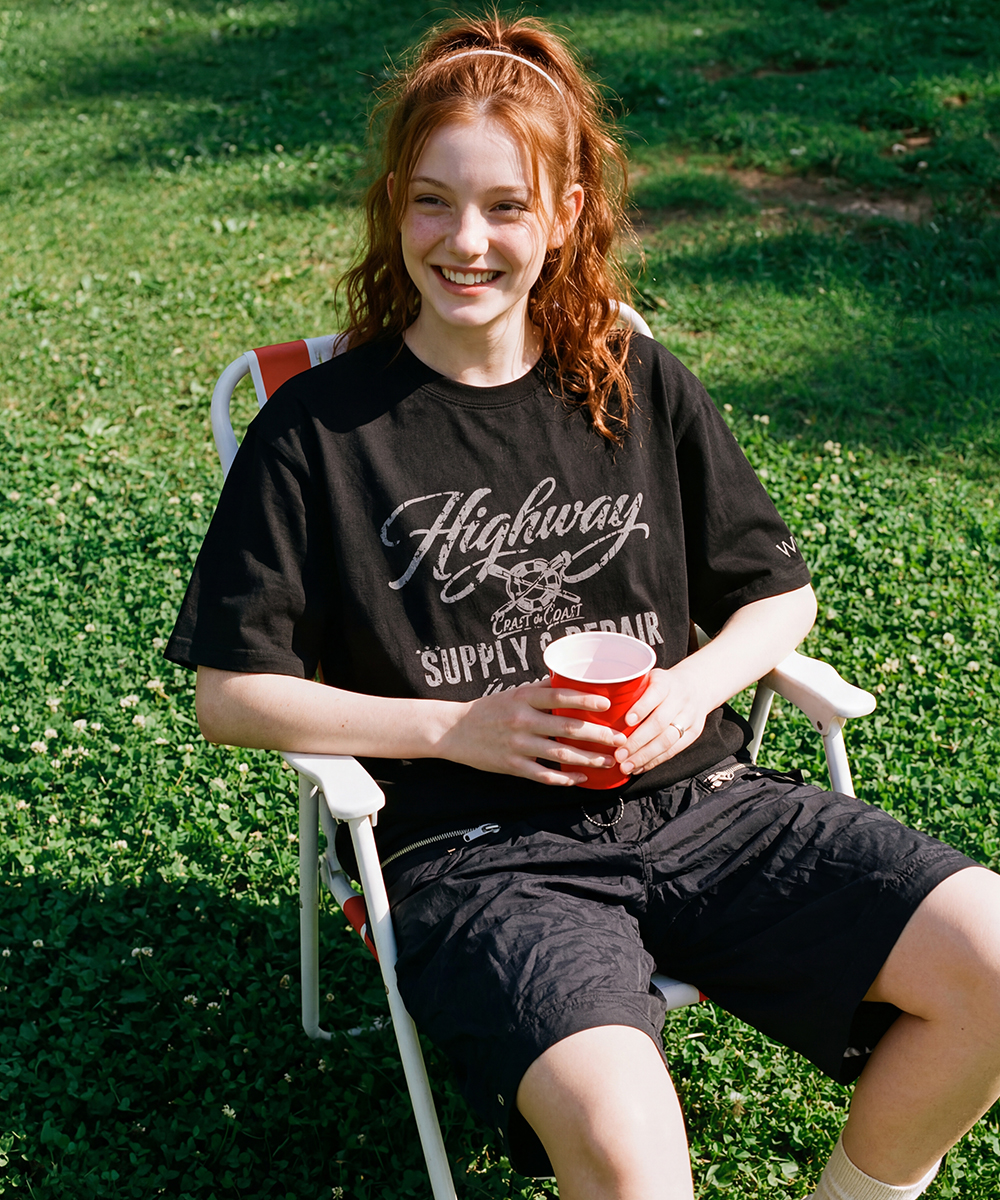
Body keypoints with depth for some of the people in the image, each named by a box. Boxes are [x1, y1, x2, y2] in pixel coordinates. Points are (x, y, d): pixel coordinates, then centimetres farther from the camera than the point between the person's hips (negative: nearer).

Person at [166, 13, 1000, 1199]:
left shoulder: (639, 388, 10)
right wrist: (455, 726, -10)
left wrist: (695, 686, -4)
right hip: (479, 855, -4)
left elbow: (779, 591, 18)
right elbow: (230, 694, 1)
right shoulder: (317, 430, 0)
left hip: (695, 799, 4)